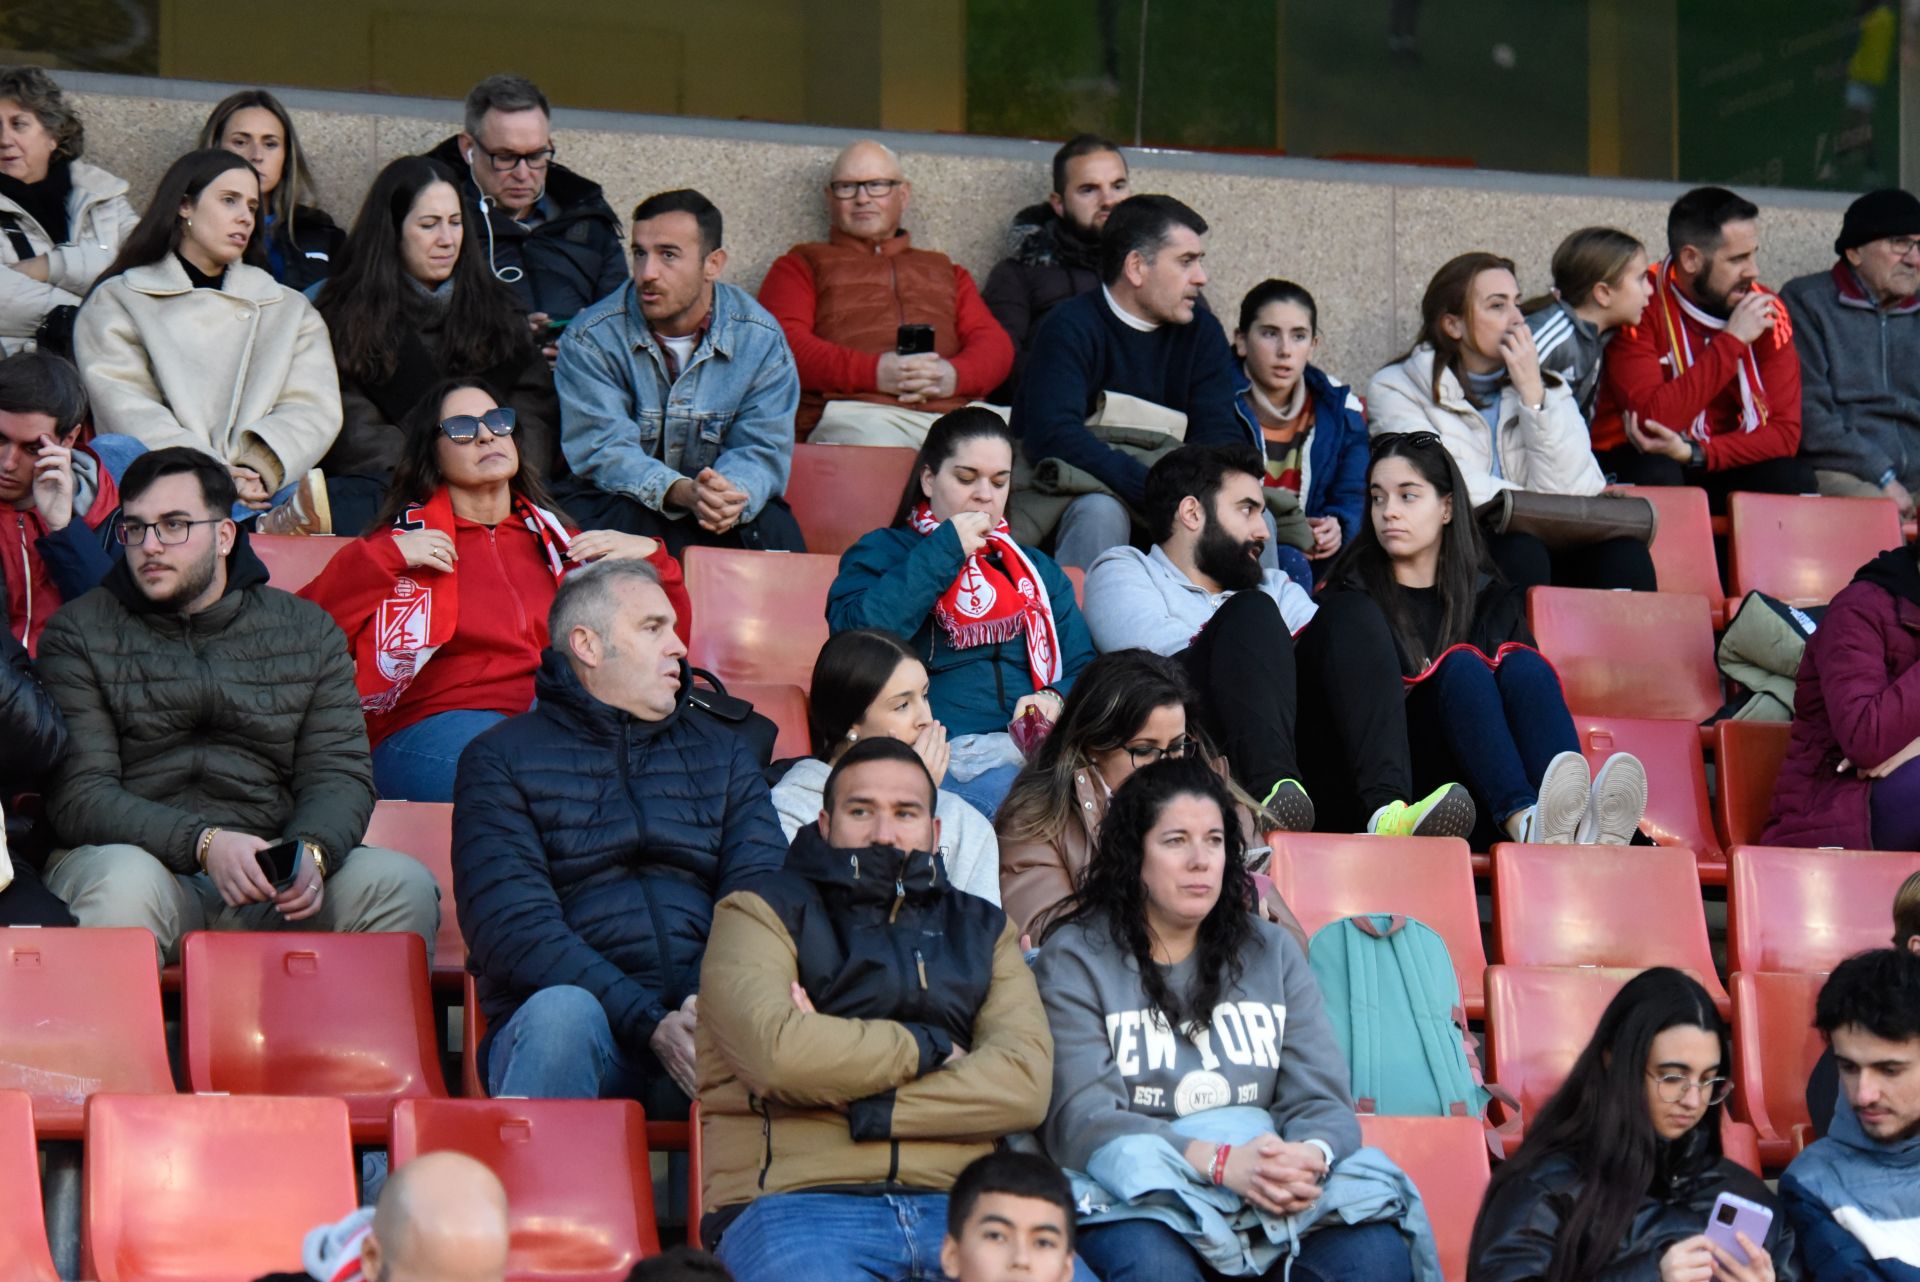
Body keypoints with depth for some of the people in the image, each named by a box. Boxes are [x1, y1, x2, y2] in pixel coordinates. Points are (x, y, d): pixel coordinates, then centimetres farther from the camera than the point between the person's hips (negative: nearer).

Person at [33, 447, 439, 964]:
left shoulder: (307, 630, 13)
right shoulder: (78, 635, 5)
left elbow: (339, 773, 6)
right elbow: (78, 795, -5)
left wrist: (311, 850, -18)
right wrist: (204, 844, -21)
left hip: (270, 876, 2)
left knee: (404, 884, -23)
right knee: (126, 883, -38)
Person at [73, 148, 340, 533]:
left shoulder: (290, 310, 26)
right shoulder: (116, 303, 17)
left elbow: (314, 409, 9)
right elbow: (126, 410, 0)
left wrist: (258, 469, -14)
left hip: (267, 489, 1)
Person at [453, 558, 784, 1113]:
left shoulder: (721, 751, 23)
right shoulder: (500, 758, 10)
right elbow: (512, 928, -4)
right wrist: (651, 1024, -17)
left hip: (706, 1022, 2)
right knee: (562, 1012, -38)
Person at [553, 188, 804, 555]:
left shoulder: (761, 340, -3)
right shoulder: (591, 339, -9)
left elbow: (761, 451, -8)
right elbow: (605, 450, -19)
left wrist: (733, 495, -35)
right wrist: (681, 493, -39)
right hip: (608, 505, -2)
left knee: (774, 525, -29)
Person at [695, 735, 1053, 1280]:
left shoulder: (981, 929, 27)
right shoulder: (761, 913, 16)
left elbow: (1025, 1082, 7)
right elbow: (775, 1050, -7)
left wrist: (860, 1109, -3)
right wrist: (931, 1048, 6)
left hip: (955, 1203, 3)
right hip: (796, 1202, -3)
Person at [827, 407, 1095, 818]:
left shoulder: (1037, 570, 30)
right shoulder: (881, 554, 16)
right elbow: (857, 638, -6)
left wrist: (1057, 698, -2)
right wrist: (944, 551, -1)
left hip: (1038, 752, 4)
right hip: (942, 758, -4)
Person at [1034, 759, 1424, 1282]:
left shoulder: (1273, 953, 18)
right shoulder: (1075, 959, 5)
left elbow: (1322, 1101, 9)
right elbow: (1083, 1120, -8)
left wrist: (1310, 1156, -18)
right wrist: (1222, 1163, -22)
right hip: (1136, 1200, -3)